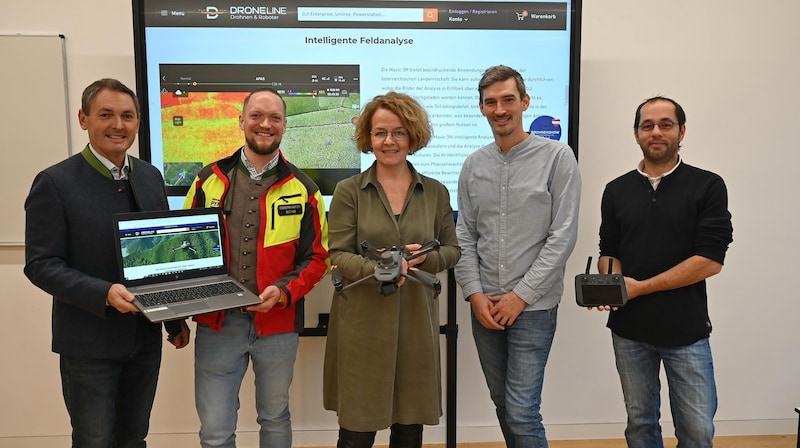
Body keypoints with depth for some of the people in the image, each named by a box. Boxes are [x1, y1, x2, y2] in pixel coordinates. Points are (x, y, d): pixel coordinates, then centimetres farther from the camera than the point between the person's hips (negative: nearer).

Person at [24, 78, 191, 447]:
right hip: (89, 342, -4)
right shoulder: (55, 183, -12)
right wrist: (104, 294, -28)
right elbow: (41, 265, -13)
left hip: (146, 337, 5)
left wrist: (176, 319, 12)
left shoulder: (151, 176, 5)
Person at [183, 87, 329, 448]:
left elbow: (317, 256, 0)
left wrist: (284, 291, -16)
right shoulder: (209, 180, 2)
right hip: (216, 323, 1)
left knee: (275, 418, 19)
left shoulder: (303, 188, -1)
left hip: (278, 325, 0)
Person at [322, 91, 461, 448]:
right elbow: (338, 255, -5)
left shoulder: (435, 192, 7)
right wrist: (377, 270, -24)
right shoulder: (349, 191, -1)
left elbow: (452, 250, 9)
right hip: (362, 322, -2)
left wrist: (424, 257, -13)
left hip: (416, 320, 2)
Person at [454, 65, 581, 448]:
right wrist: (475, 294, -4)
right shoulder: (474, 165, 7)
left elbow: (563, 236, -10)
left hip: (533, 306, -4)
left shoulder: (557, 157, -6)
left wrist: (521, 295, -12)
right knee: (502, 404, 16)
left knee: (522, 412, -5)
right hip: (485, 306, 5)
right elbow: (464, 237, 7)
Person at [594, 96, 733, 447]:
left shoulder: (707, 186, -4)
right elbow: (609, 252, 9)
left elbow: (710, 260, -11)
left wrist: (641, 287, -15)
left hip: (686, 330, -2)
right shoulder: (616, 190, 6)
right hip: (629, 329, 3)